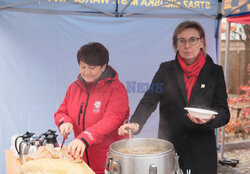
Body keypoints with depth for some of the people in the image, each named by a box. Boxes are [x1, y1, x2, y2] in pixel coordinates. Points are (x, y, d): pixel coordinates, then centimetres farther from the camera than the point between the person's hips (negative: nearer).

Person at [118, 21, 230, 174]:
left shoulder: (215, 72, 1)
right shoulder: (166, 69, 2)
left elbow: (224, 113, -2)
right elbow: (149, 100, -8)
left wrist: (209, 119, -24)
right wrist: (136, 123, -26)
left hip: (202, 151, 0)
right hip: (168, 148, 0)